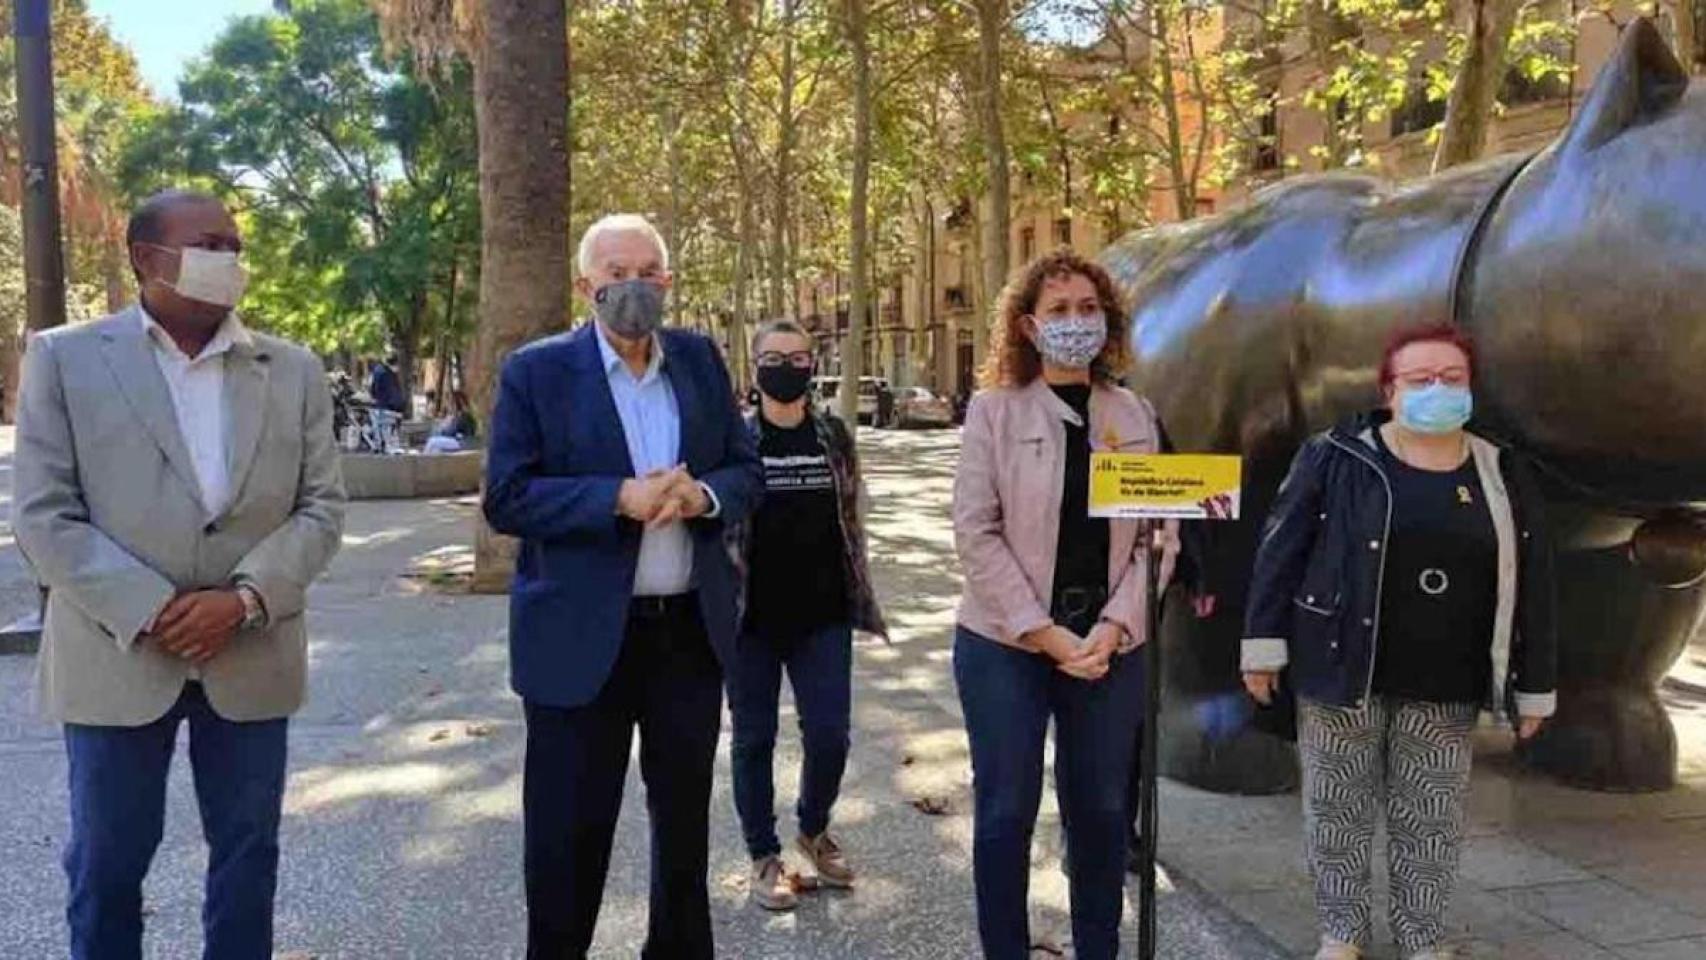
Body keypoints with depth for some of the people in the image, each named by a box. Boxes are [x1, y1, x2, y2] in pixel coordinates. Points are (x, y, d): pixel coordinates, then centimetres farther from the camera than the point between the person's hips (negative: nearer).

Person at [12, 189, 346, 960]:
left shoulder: (294, 371, 5)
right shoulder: (64, 359, -1)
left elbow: (321, 507, 2)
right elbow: (44, 515, -5)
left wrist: (246, 598, -14)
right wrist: (149, 610, -15)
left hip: (252, 657, 2)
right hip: (116, 656, -2)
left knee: (248, 851, 12)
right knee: (106, 859, 11)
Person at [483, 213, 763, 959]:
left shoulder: (701, 360, 6)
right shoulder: (536, 371, -6)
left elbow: (748, 472, 7)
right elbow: (505, 498, -12)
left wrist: (703, 496, -16)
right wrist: (620, 499, -24)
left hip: (692, 628, 4)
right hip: (581, 635, -4)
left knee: (685, 815, 19)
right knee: (569, 829, 7)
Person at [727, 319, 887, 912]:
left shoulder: (834, 436, 6)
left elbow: (851, 519, 12)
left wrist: (859, 596, 10)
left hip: (823, 617, 2)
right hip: (751, 617, -2)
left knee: (830, 735, 3)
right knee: (754, 739, 7)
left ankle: (814, 830, 30)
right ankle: (764, 856, 24)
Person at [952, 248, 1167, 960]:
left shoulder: (1135, 415, 8)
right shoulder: (994, 410, -2)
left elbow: (1151, 533, 4)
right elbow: (975, 532, -9)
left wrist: (1114, 627, -9)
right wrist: (1044, 634, -13)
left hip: (1109, 647, 3)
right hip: (1005, 643, -3)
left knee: (1101, 810, 11)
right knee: (1006, 812, 4)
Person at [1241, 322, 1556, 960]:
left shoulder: (1502, 477, 4)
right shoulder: (1337, 457, -5)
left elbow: (1531, 586, 7)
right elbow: (1281, 550, -4)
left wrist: (1534, 688, 7)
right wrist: (1263, 645, -7)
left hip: (1446, 687, 2)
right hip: (1343, 671, -2)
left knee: (1431, 820, 11)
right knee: (1338, 810, 8)